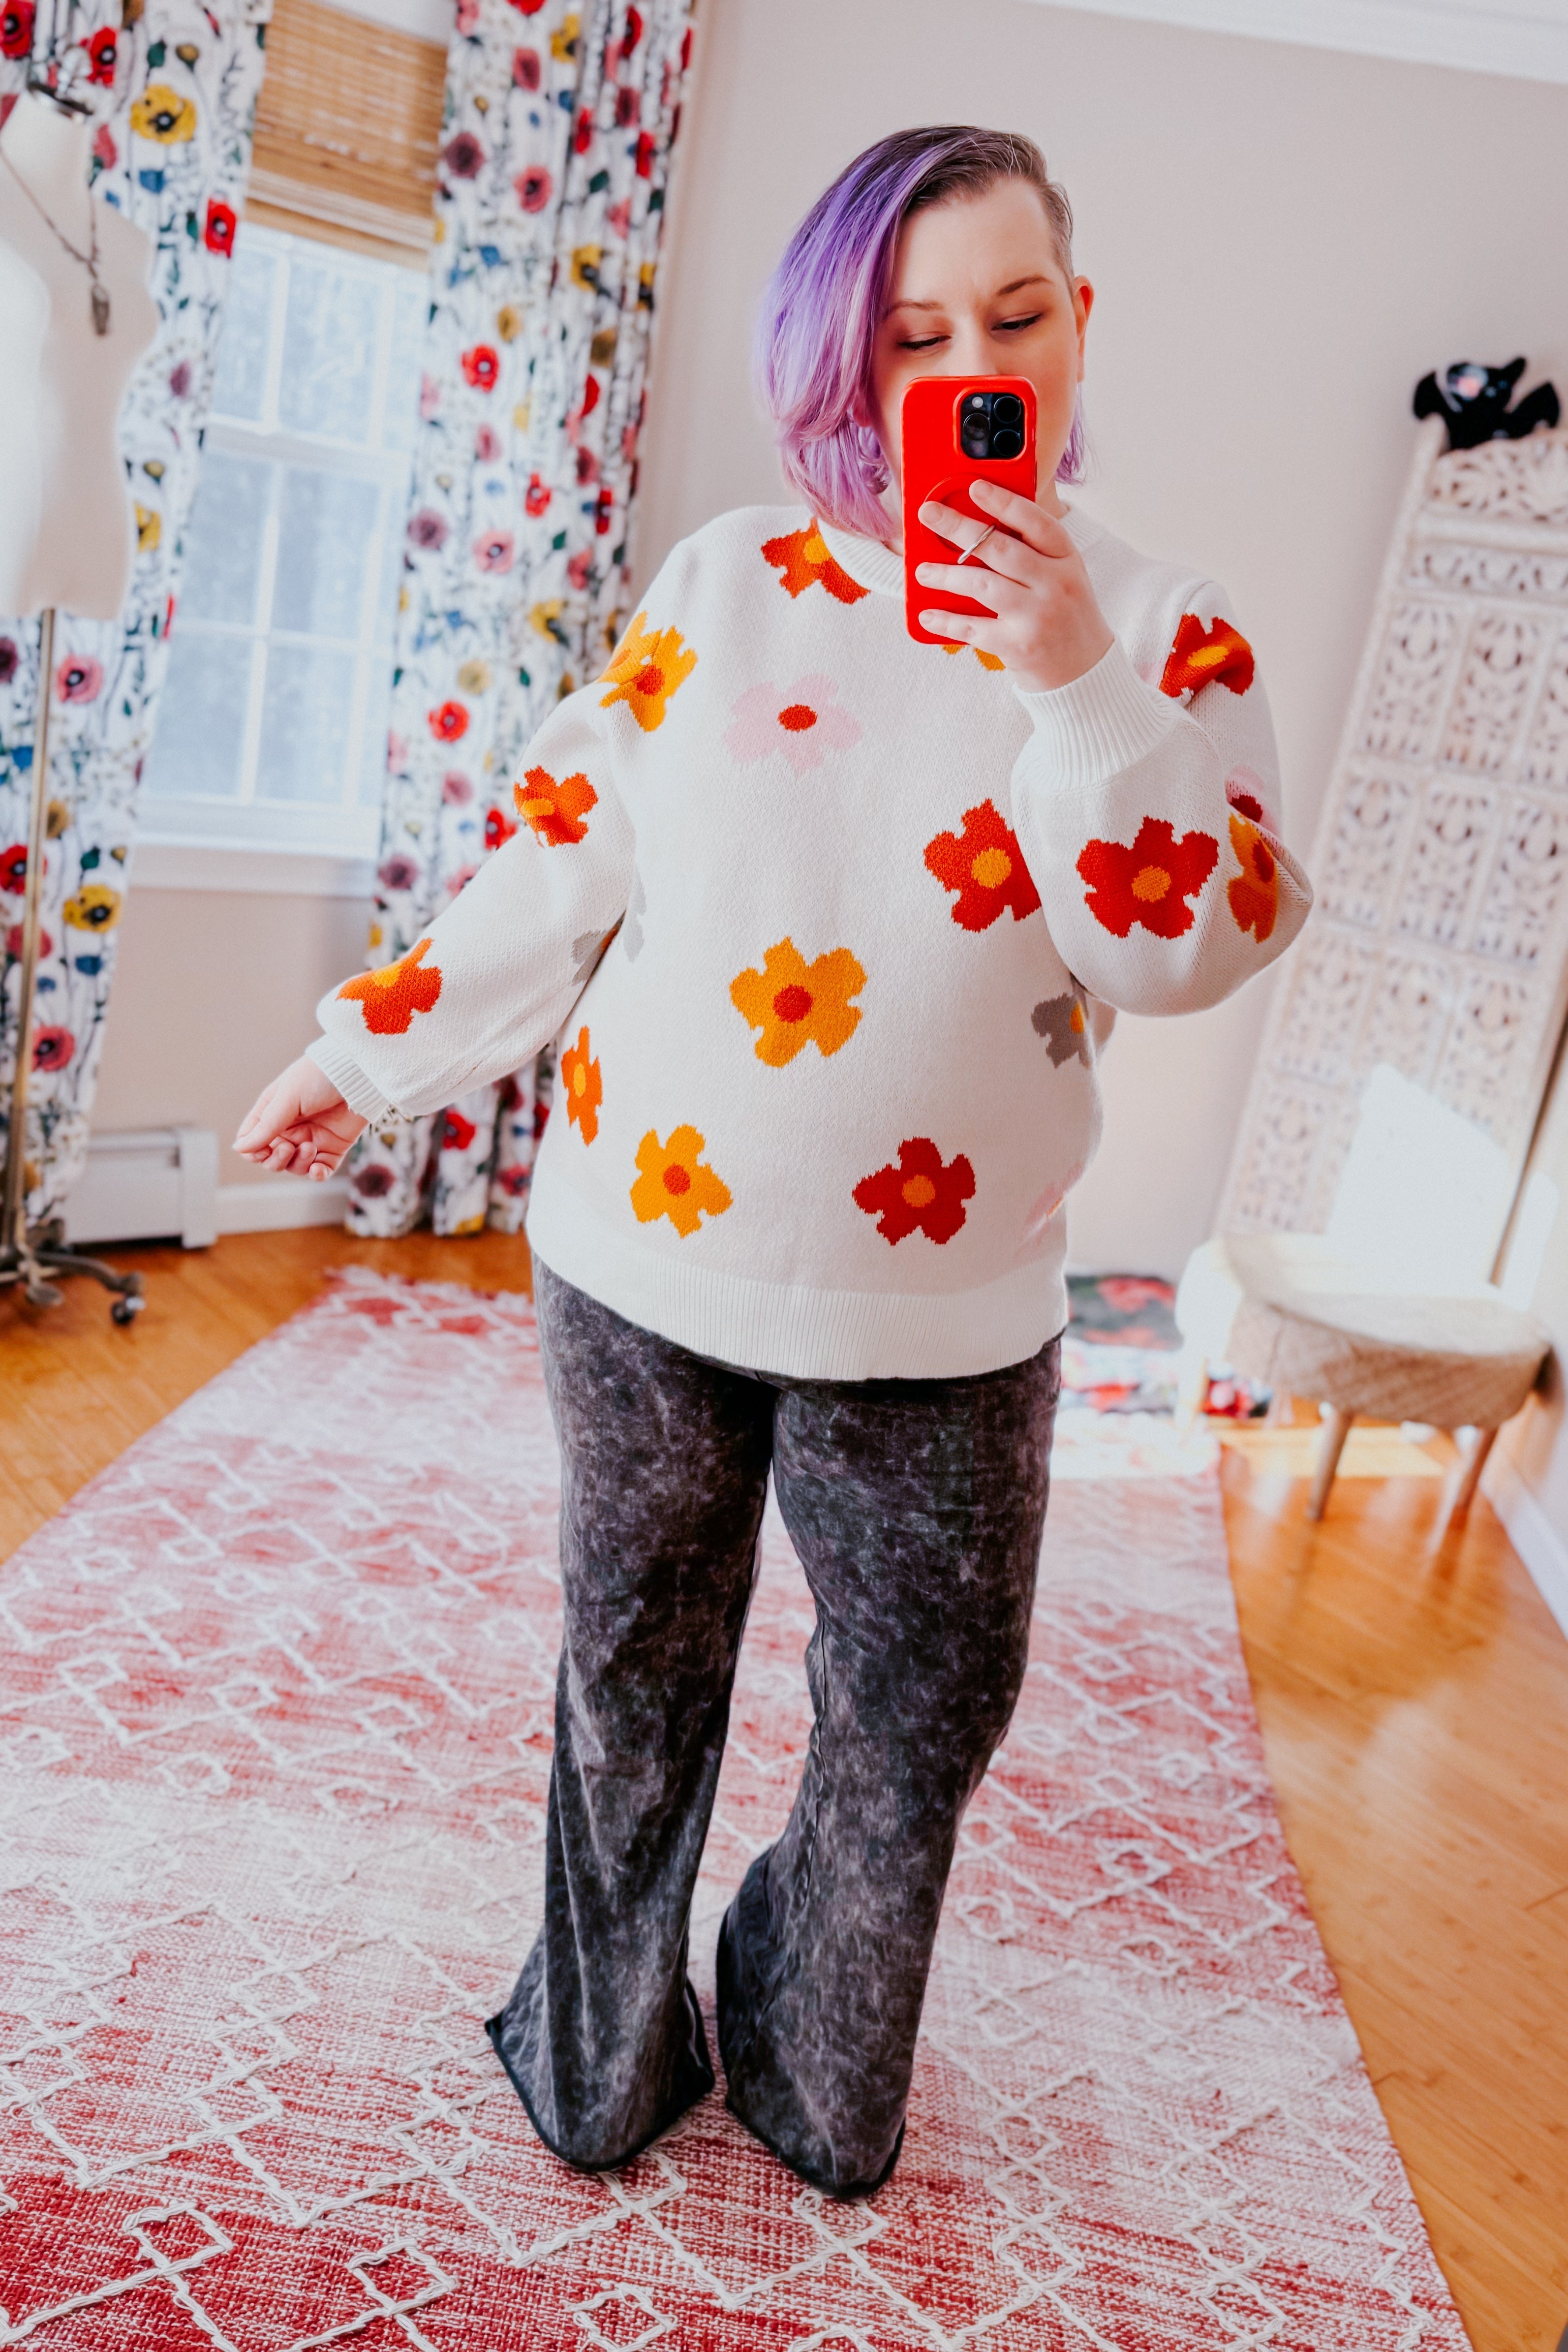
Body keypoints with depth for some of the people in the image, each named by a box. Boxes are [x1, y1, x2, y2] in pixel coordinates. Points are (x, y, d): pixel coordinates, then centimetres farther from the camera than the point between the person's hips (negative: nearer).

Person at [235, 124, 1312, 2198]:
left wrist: (1081, 689, -22)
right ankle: (602, 2064, 40)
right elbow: (566, 862, 5)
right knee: (634, 1675, 15)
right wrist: (377, 1051, 9)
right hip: (644, 1259, 1)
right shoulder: (729, 582, 1)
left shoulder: (1164, 634, -1)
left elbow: (1190, 956, -11)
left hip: (936, 1316, 0)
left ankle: (816, 2077, 40)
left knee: (926, 1714, 13)